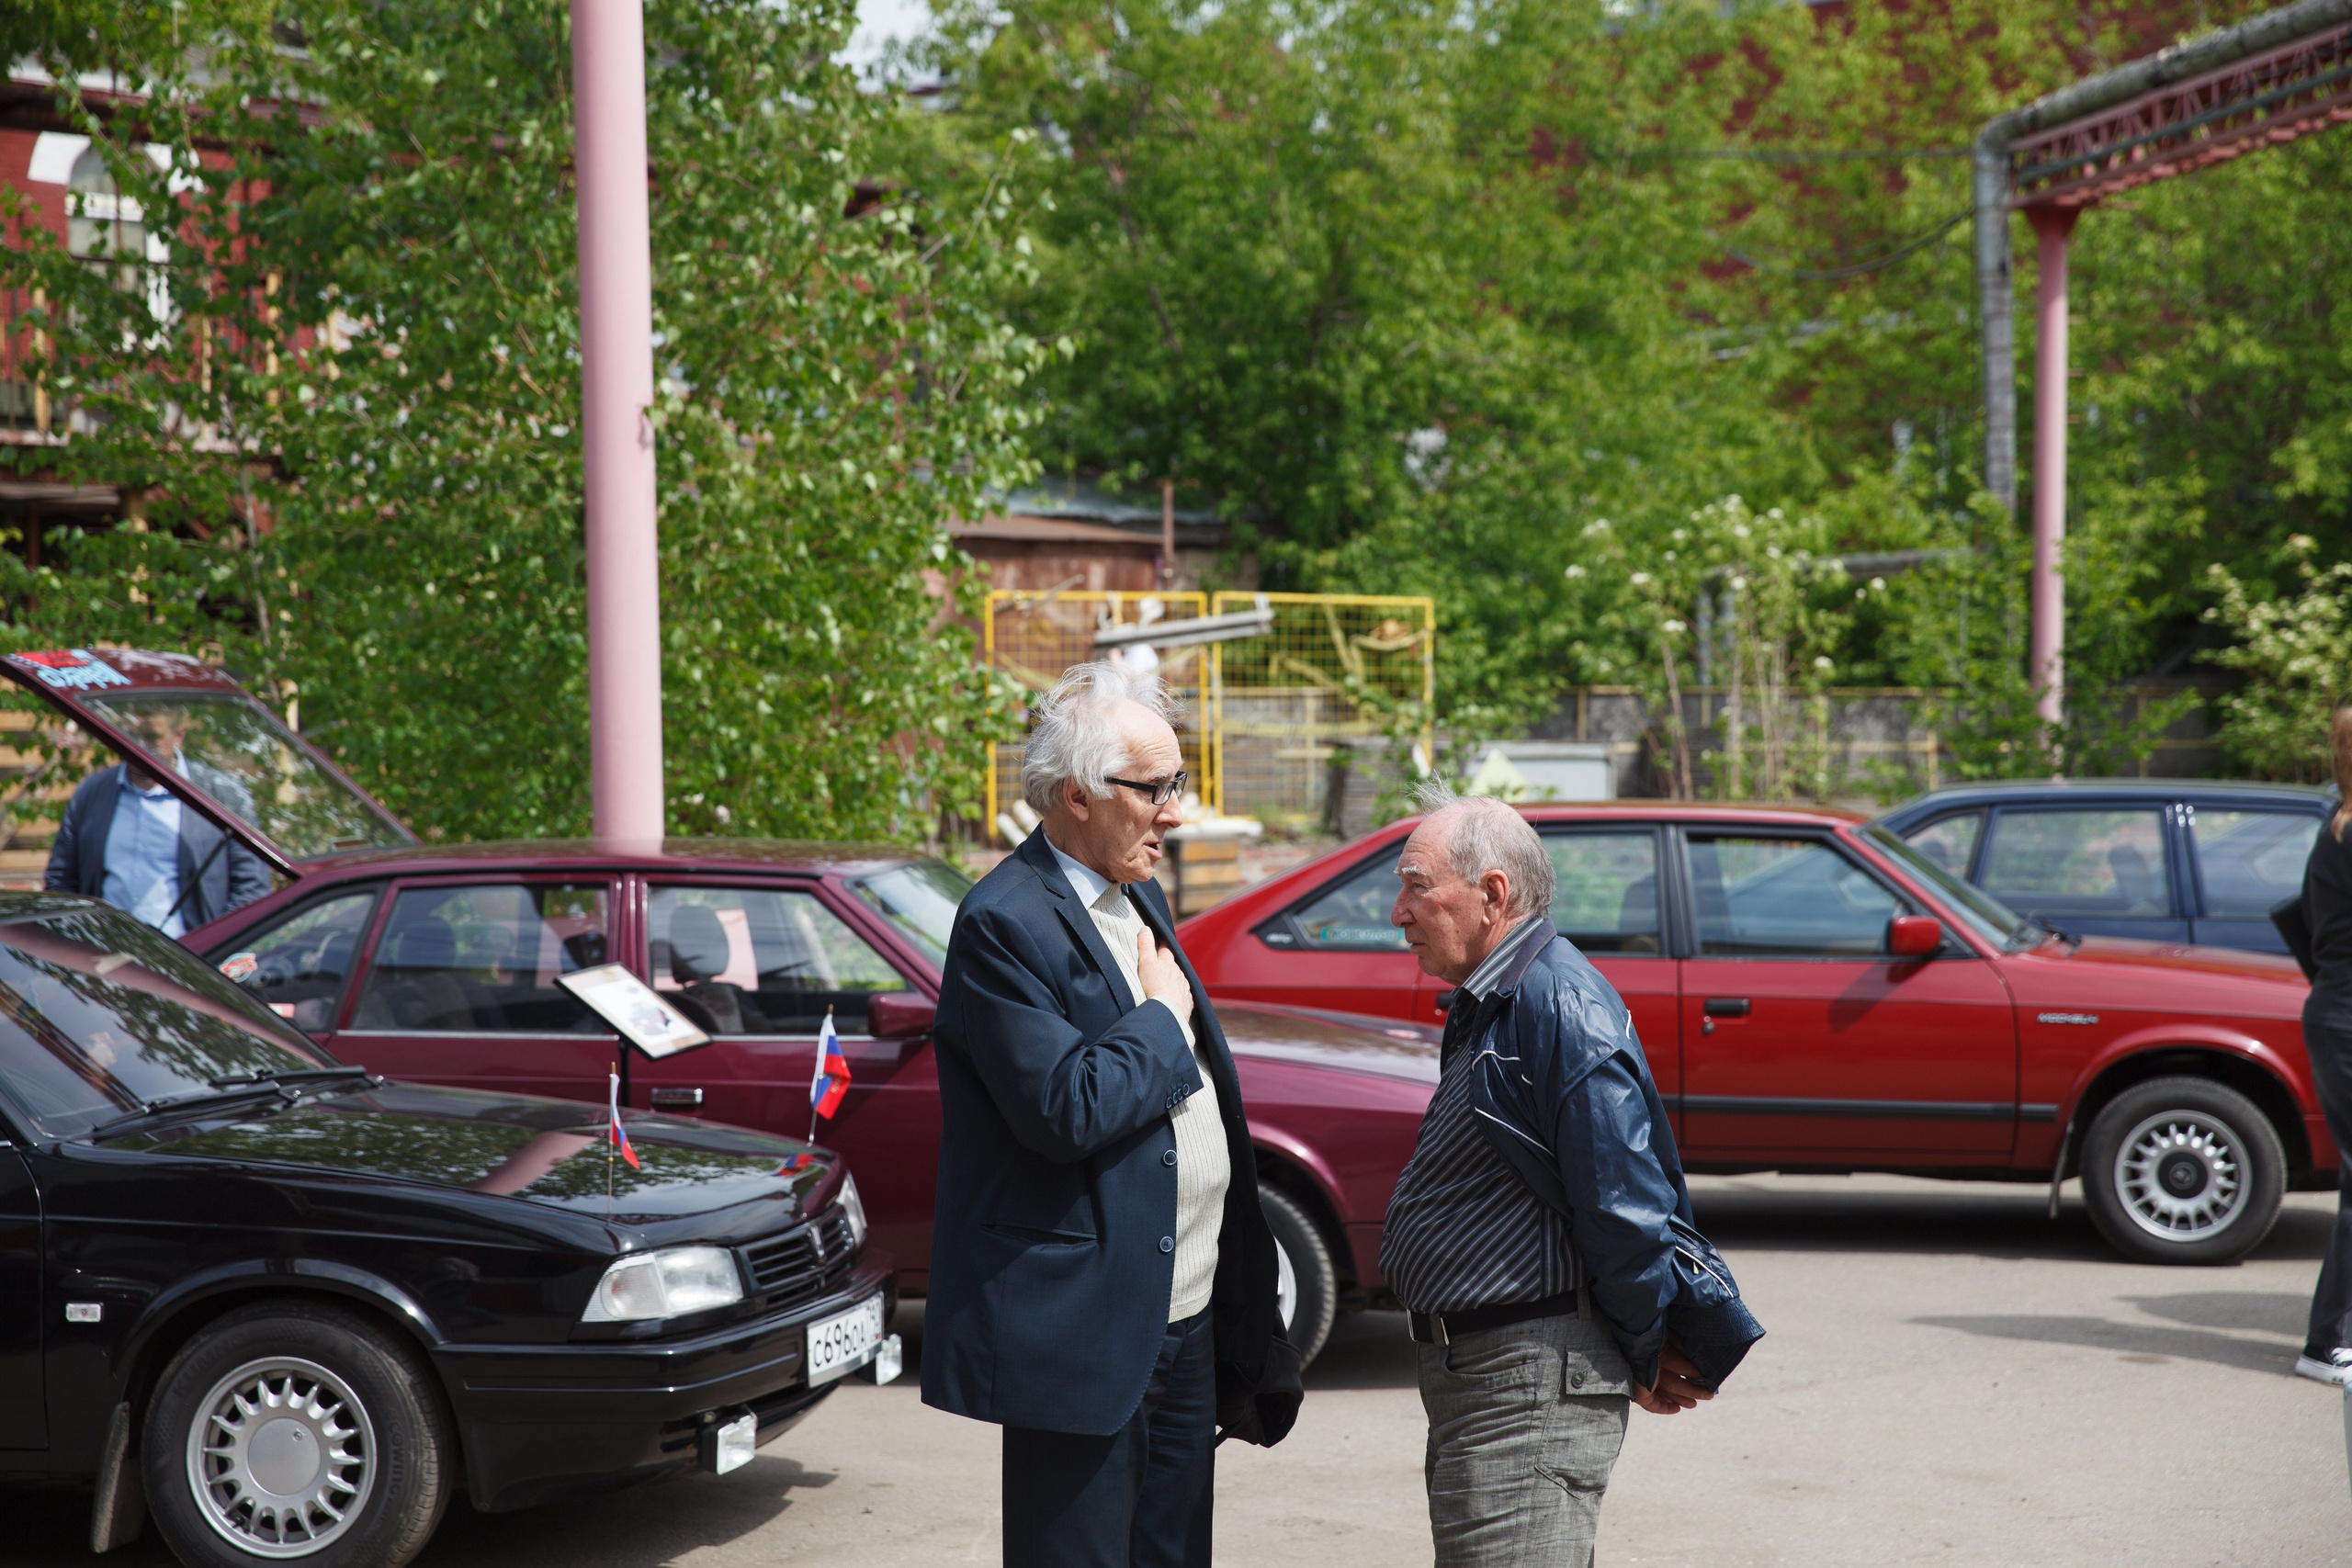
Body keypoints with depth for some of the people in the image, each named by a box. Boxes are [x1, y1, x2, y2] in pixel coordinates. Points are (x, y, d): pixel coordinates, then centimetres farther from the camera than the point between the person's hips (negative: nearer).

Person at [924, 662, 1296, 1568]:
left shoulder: (1139, 900, 14)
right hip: (1081, 1334, -9)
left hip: (1188, 1325, 9)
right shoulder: (1006, 923, -16)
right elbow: (1068, 1110, -27)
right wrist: (1164, 1015, -10)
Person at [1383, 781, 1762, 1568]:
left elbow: (1624, 1204, -20)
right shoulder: (1487, 1007, 16)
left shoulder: (1560, 1006, -18)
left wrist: (1645, 1359, -9)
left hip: (1533, 1383, -11)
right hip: (1468, 1371, 11)